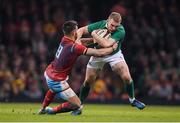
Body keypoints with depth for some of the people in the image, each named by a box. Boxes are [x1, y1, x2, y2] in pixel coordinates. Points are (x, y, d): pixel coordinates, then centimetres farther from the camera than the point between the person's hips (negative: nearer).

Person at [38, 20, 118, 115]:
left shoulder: (64, 40, -6)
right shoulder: (74, 47, -28)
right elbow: (99, 53, -26)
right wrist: (112, 48, -10)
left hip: (48, 73, 9)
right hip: (57, 81, -9)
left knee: (54, 89, 43)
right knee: (76, 104, -1)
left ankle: (42, 109, 54)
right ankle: (52, 110, 9)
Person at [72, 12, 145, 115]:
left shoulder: (120, 31, -32)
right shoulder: (100, 25, -24)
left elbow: (107, 44, -45)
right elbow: (81, 30, -12)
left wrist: (94, 34, -35)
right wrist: (77, 39, -33)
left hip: (114, 54, -1)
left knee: (127, 77, -14)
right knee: (88, 81, 0)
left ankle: (132, 99, 12)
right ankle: (79, 107, 15)